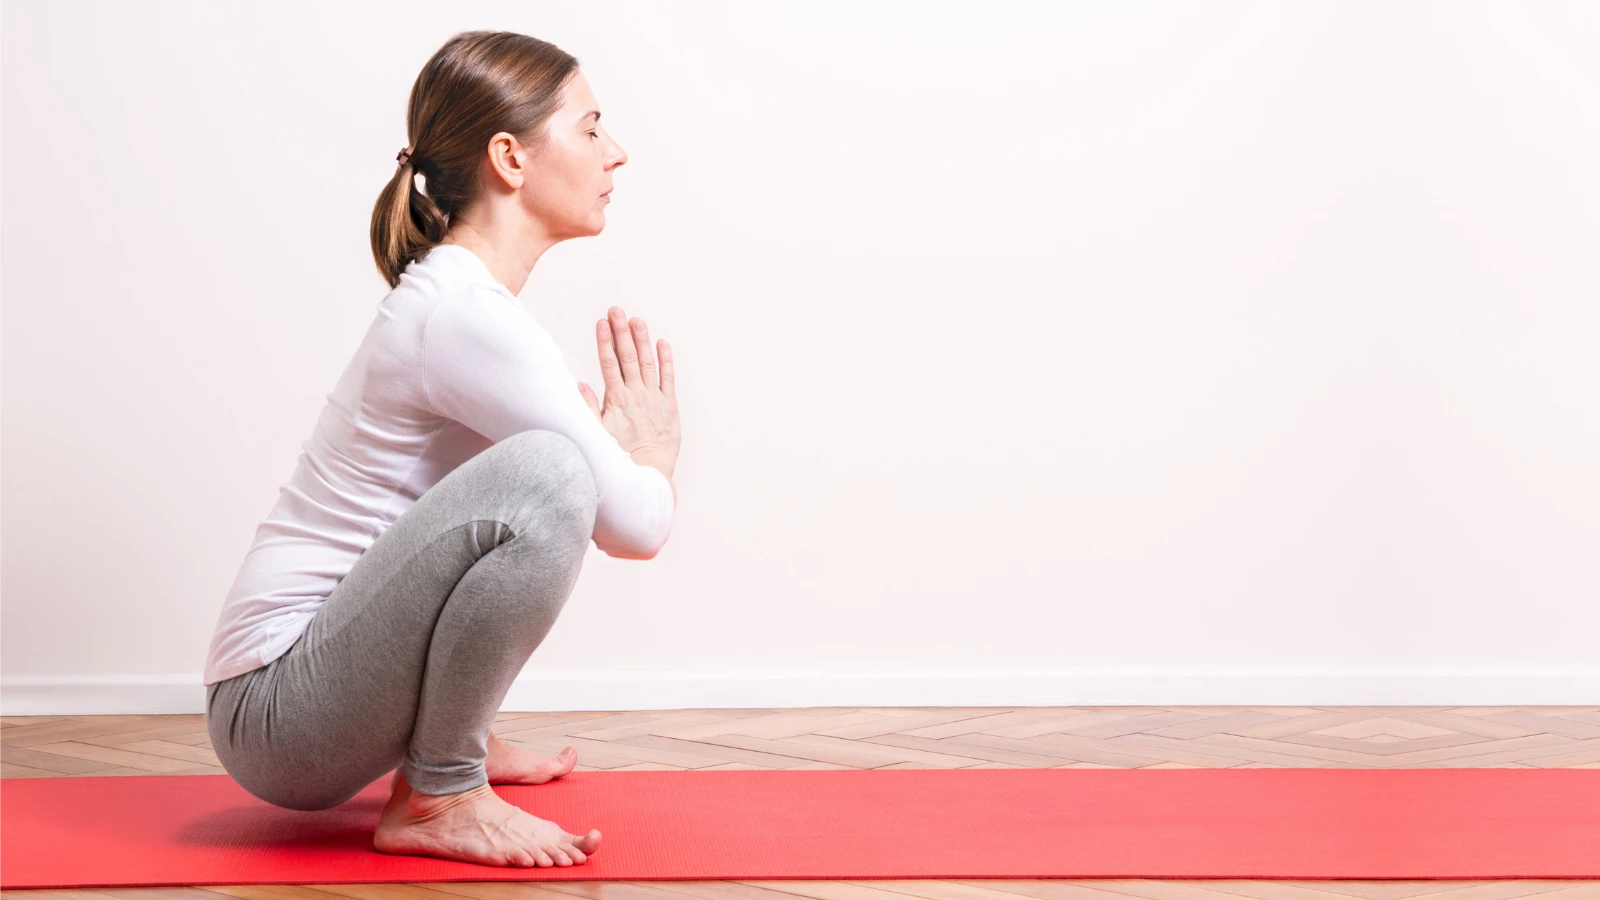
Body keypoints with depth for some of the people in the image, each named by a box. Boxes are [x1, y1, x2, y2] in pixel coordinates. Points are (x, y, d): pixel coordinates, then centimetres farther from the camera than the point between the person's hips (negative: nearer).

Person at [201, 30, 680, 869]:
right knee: (543, 473, -30)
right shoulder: (466, 317, -19)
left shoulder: (453, 299, 10)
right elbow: (636, 524, -17)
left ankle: (449, 740, 21)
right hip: (278, 714, -10)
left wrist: (618, 443, 6)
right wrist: (650, 445, 2)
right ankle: (435, 797, -15)